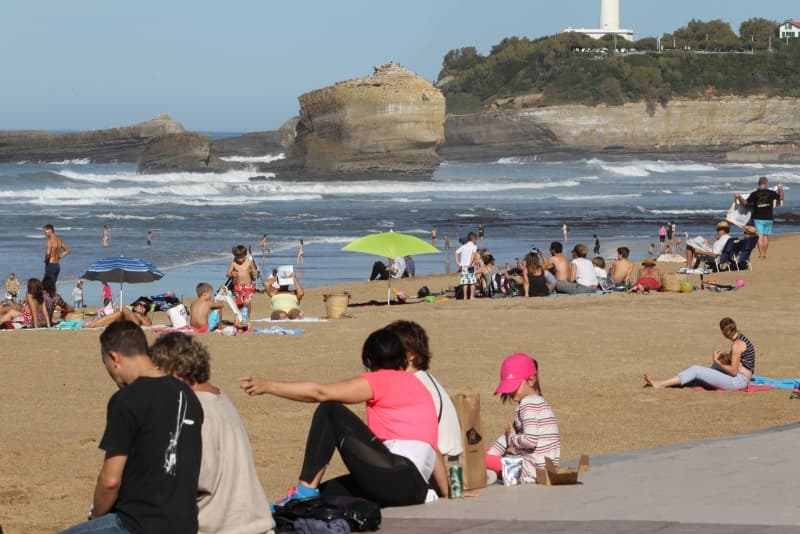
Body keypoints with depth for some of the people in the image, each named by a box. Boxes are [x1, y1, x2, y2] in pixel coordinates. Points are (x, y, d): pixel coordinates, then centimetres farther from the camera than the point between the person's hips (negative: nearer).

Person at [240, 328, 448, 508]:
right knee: (326, 491, 19)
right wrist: (446, 496, 24)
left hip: (398, 477, -9)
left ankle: (306, 490, -10)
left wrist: (269, 386, 1)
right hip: (416, 488, 9)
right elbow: (433, 448, 23)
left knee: (330, 412, -2)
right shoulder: (416, 385, 26)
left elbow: (321, 393, -3)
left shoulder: (382, 380, 2)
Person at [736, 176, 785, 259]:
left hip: (758, 218, -1)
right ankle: (764, 254, 12)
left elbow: (745, 202, -5)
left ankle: (761, 255, -9)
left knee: (760, 236, -2)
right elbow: (781, 198, 13)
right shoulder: (771, 193, -3)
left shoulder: (754, 194, -7)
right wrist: (780, 189, 26)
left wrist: (739, 197, 7)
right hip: (768, 218, 1)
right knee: (766, 236, 10)